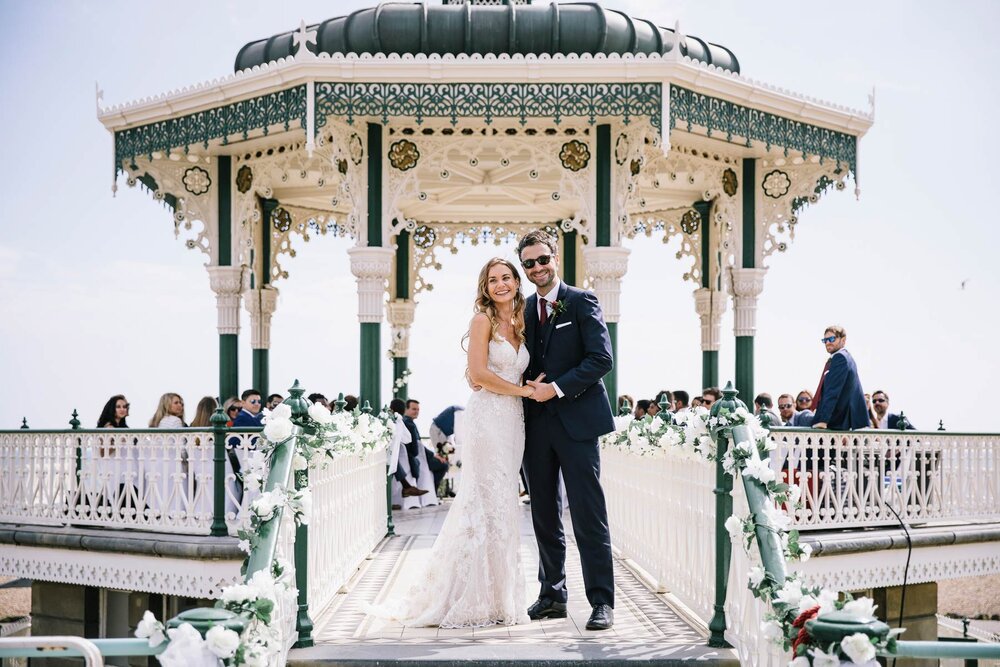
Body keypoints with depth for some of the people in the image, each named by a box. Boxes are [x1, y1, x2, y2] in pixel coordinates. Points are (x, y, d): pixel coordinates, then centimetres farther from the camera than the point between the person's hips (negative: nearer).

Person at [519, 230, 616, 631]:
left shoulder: (582, 303, -1)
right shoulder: (521, 311, 14)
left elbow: (601, 358, -10)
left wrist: (557, 388, -15)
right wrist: (528, 386, -3)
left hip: (576, 421, -5)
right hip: (536, 424, 6)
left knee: (588, 516, -6)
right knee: (545, 517, 10)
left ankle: (601, 602, -3)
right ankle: (553, 596, 19)